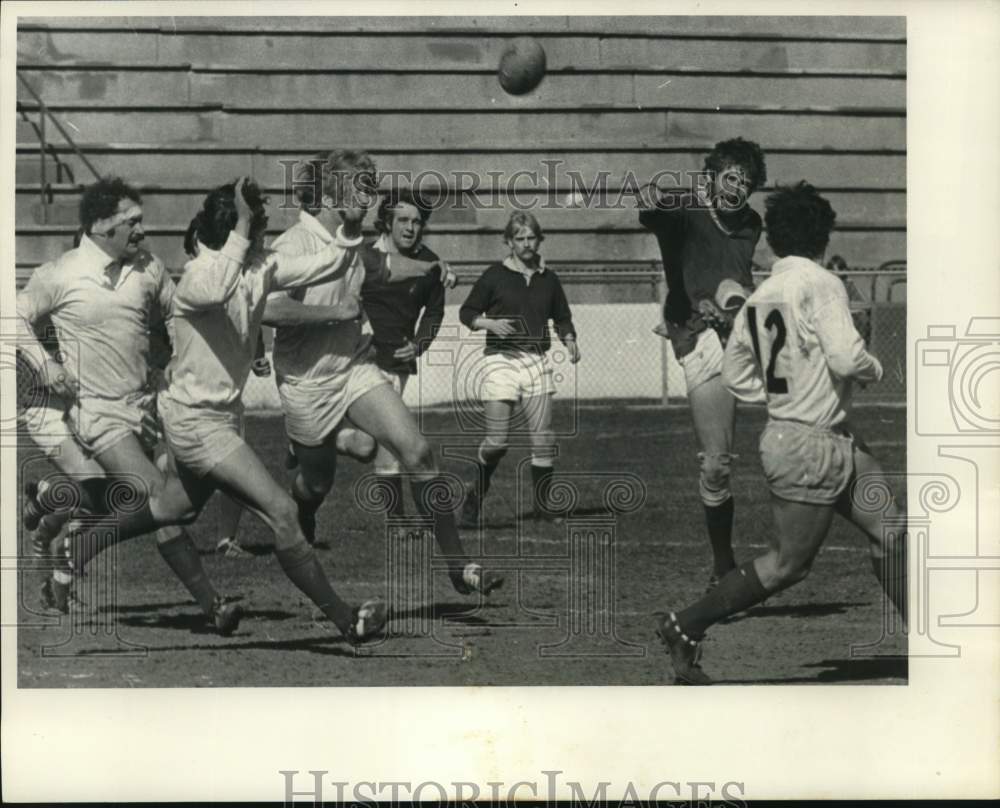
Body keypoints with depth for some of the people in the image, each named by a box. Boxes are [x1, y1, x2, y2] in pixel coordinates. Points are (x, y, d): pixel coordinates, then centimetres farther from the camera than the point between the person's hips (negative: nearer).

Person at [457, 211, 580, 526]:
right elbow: (466, 312, 6)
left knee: (543, 439, -3)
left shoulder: (548, 279, 12)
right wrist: (489, 323, -13)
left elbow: (562, 317, 23)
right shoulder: (494, 276, 2)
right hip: (501, 359, -3)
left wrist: (569, 340, 4)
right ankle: (475, 494, 16)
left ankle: (542, 504, 9)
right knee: (496, 441, -8)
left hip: (537, 361, 3)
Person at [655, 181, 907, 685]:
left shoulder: (760, 297, 7)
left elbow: (735, 373, 12)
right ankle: (684, 628, 8)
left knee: (891, 532, 11)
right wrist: (874, 369, -6)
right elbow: (846, 358, -26)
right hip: (809, 447, -9)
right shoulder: (820, 285, -17)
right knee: (788, 563, 0)